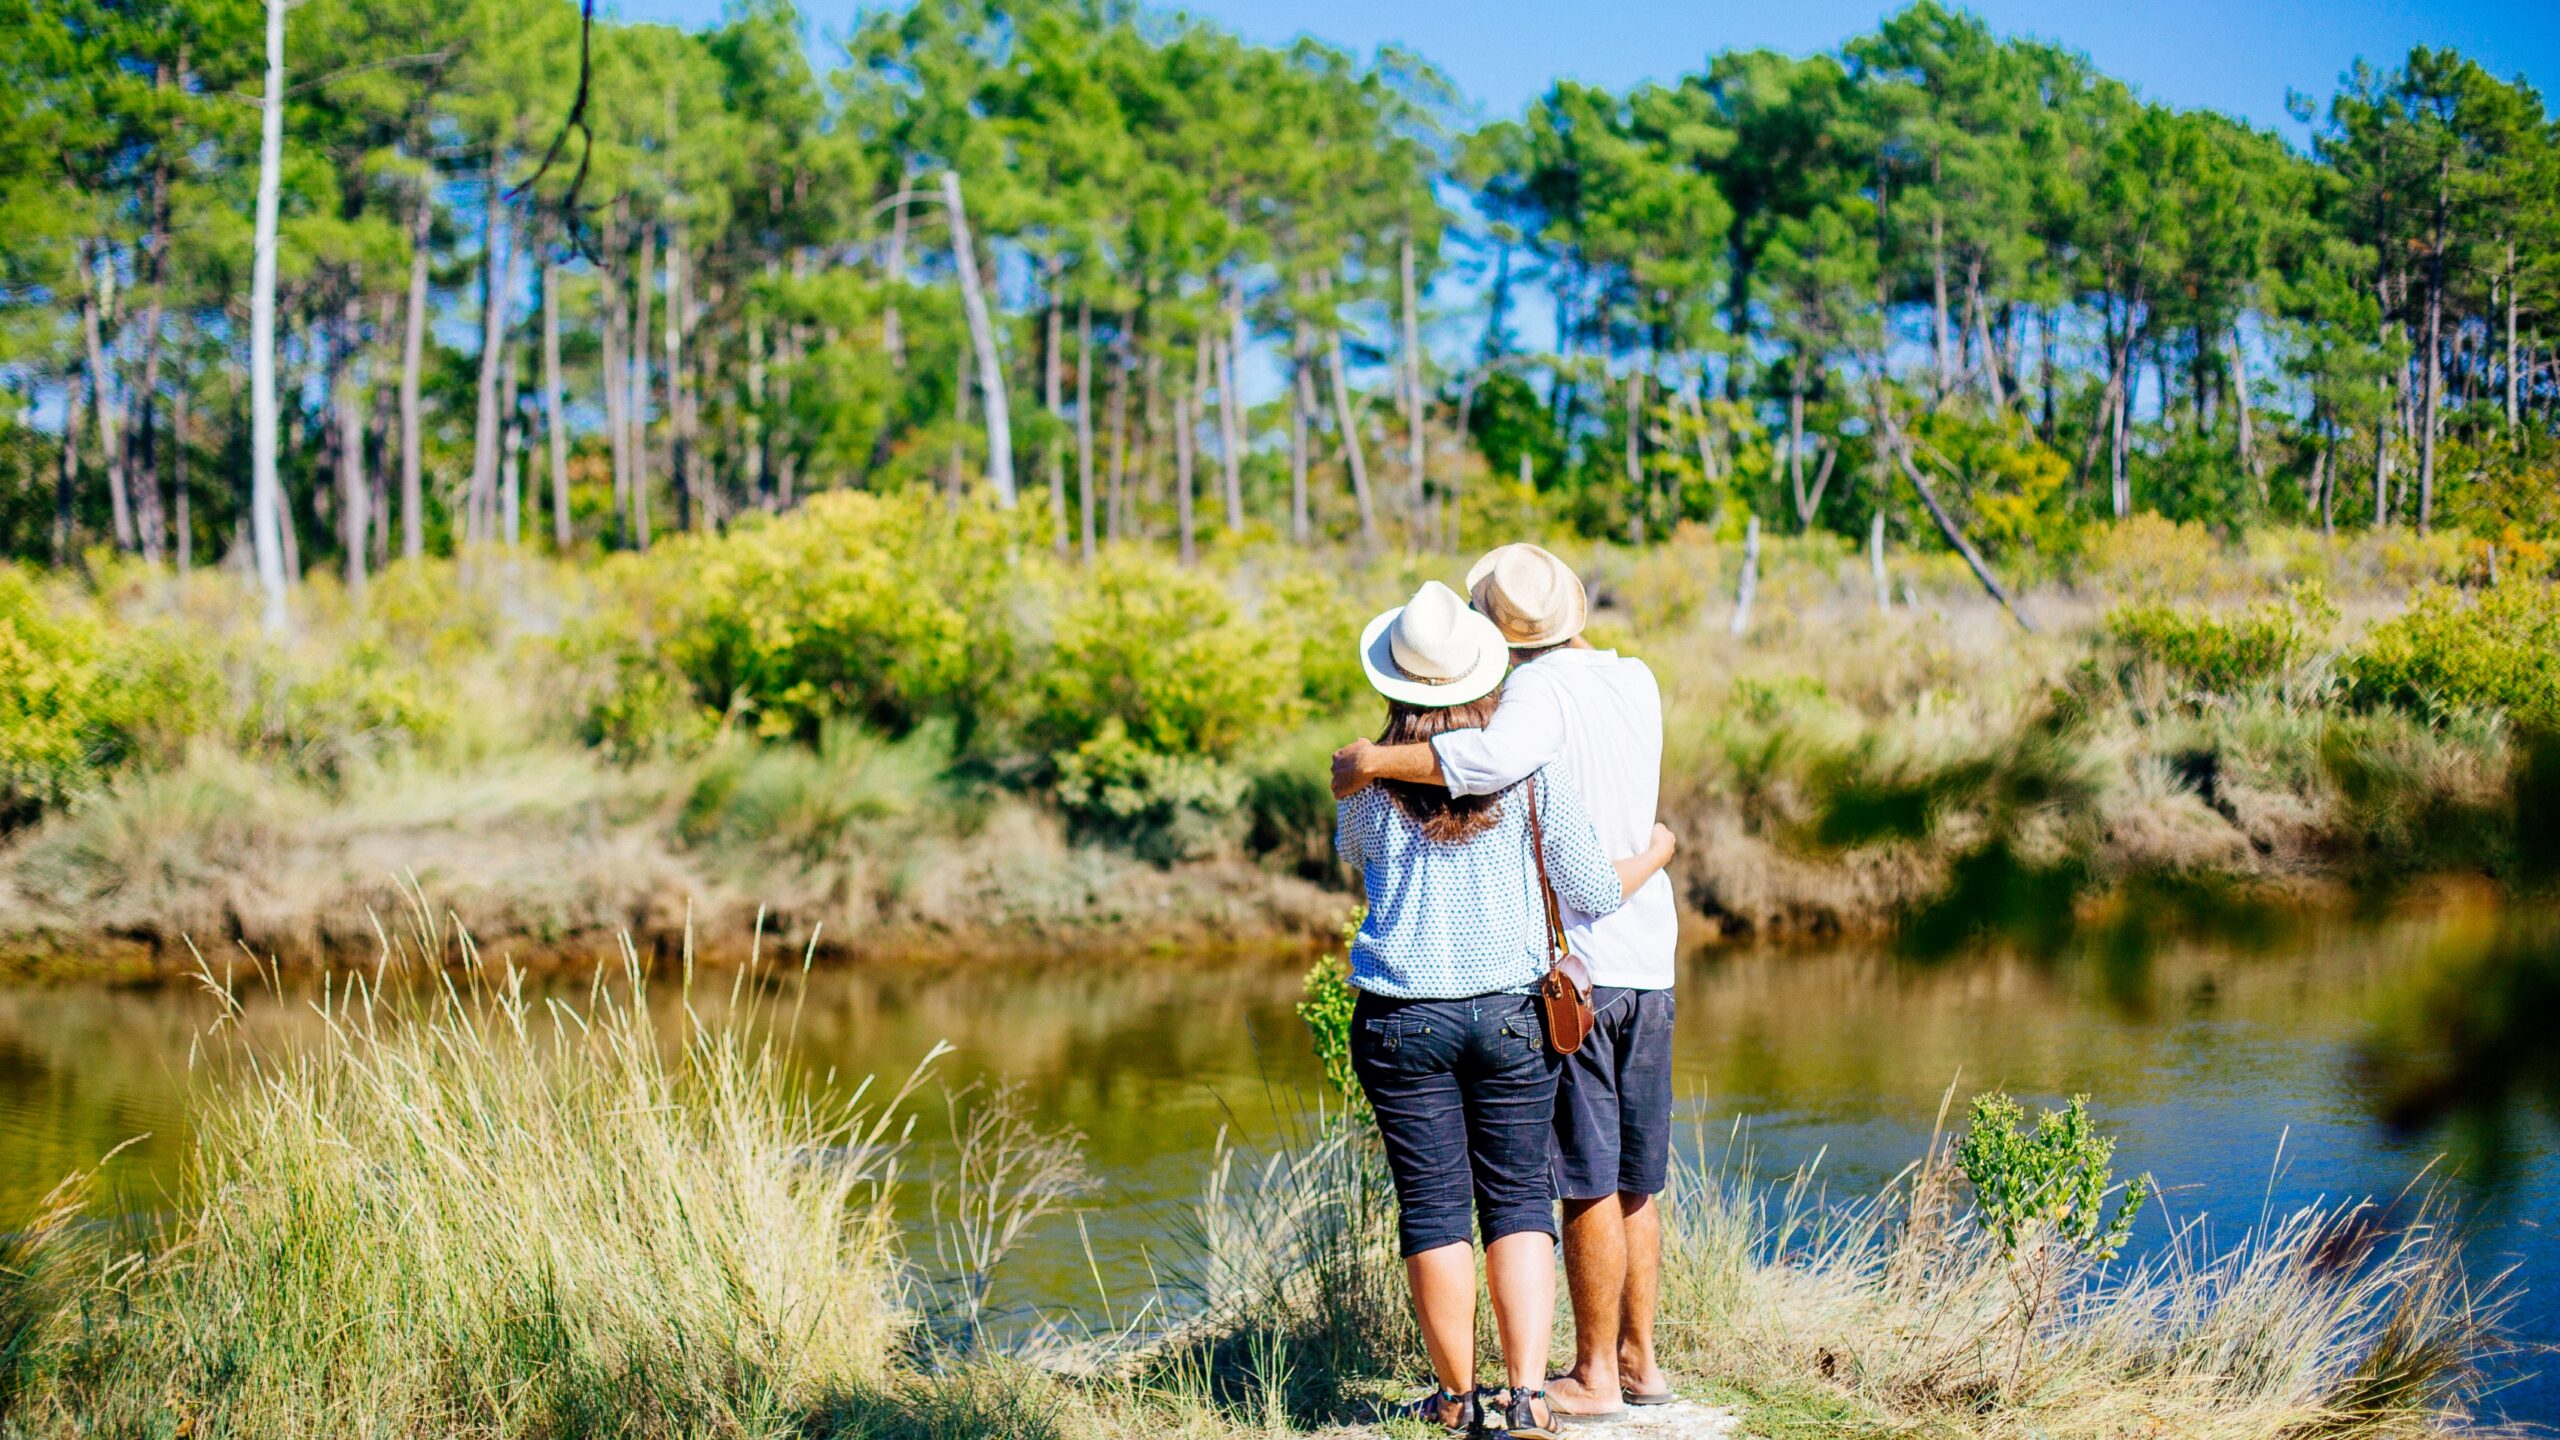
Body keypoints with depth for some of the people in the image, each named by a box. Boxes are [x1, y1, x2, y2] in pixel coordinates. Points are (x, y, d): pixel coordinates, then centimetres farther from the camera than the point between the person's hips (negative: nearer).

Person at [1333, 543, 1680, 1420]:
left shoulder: (1542, 690, -13)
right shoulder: (1637, 683, 10)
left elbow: (1497, 758, -33)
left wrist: (1378, 761, -25)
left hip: (1572, 968, -7)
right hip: (1649, 962, 7)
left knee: (1588, 1182, -1)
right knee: (1637, 1182, 14)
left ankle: (1594, 1374, 5)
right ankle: (1639, 1360, 21)